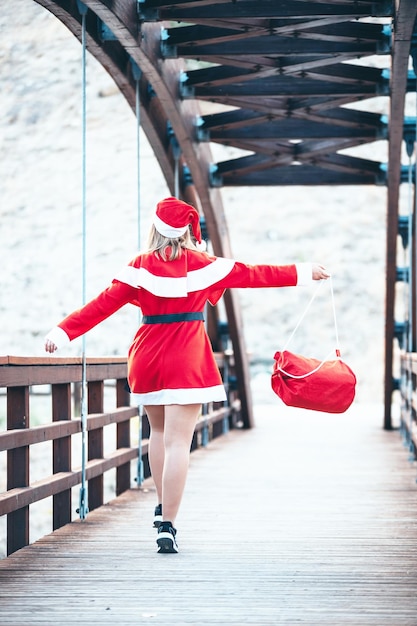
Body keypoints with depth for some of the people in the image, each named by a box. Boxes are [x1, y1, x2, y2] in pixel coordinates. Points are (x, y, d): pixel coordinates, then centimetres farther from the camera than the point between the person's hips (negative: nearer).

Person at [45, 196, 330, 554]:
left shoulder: (141, 267, -1)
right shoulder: (203, 264, -2)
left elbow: (104, 303, -6)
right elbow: (251, 274, 5)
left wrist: (65, 332, -4)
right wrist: (302, 273, 16)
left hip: (149, 356, 2)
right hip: (188, 358, -2)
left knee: (159, 431, 24)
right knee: (178, 441, -7)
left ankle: (163, 507, 29)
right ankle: (167, 525, -12)